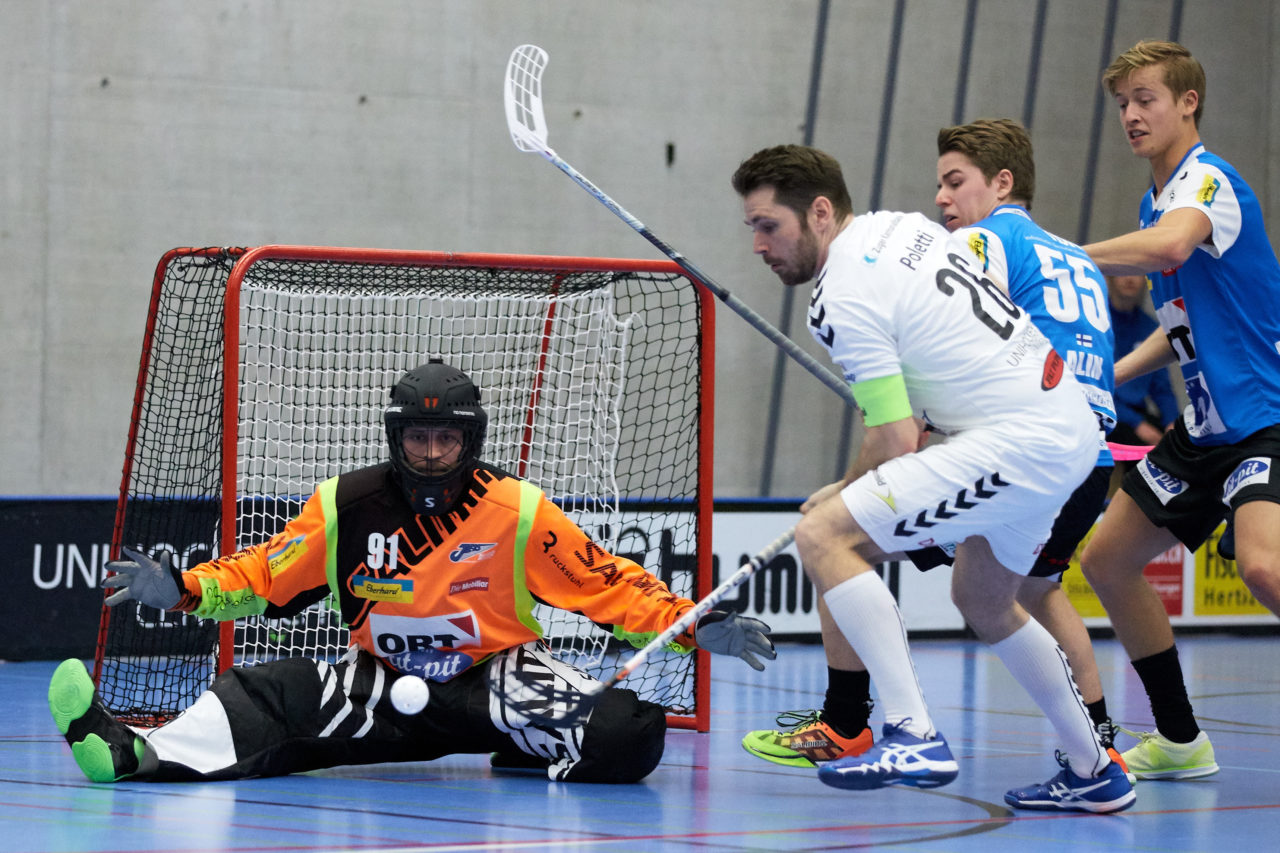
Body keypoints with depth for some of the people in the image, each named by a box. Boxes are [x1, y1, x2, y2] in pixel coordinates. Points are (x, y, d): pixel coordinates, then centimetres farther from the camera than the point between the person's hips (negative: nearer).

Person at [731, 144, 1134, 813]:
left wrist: (842, 494, 3)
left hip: (1018, 443, -10)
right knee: (985, 603, 29)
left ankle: (913, 737, -20)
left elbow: (896, 441, -15)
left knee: (823, 536, -15)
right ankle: (1093, 773, 37)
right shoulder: (903, 226, 12)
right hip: (1072, 423, 10)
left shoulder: (843, 300, -14)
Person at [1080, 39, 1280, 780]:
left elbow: (1168, 246, -38)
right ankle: (1180, 740, 22)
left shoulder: (1207, 179, -14)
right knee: (1107, 560, 12)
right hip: (1207, 424, 10)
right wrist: (1107, 378, 14)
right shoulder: (1158, 201, 15)